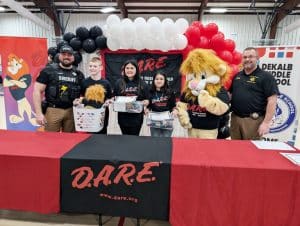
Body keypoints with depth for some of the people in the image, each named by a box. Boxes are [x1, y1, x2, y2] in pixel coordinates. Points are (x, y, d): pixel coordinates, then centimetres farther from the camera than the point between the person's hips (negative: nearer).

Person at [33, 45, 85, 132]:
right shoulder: (49, 70, 1)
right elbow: (37, 91, -3)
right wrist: (39, 113, -10)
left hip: (72, 111, 3)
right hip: (53, 110, -3)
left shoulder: (78, 74, 11)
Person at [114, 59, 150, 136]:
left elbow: (147, 100, 4)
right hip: (123, 116, 2)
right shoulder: (119, 82, 4)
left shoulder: (142, 84, 1)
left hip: (137, 117, -1)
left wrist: (145, 102, -17)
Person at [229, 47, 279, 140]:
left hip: (253, 120, -5)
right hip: (235, 118, 5)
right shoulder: (236, 76, 11)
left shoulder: (266, 76, -4)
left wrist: (266, 122, -15)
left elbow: (272, 101, -10)